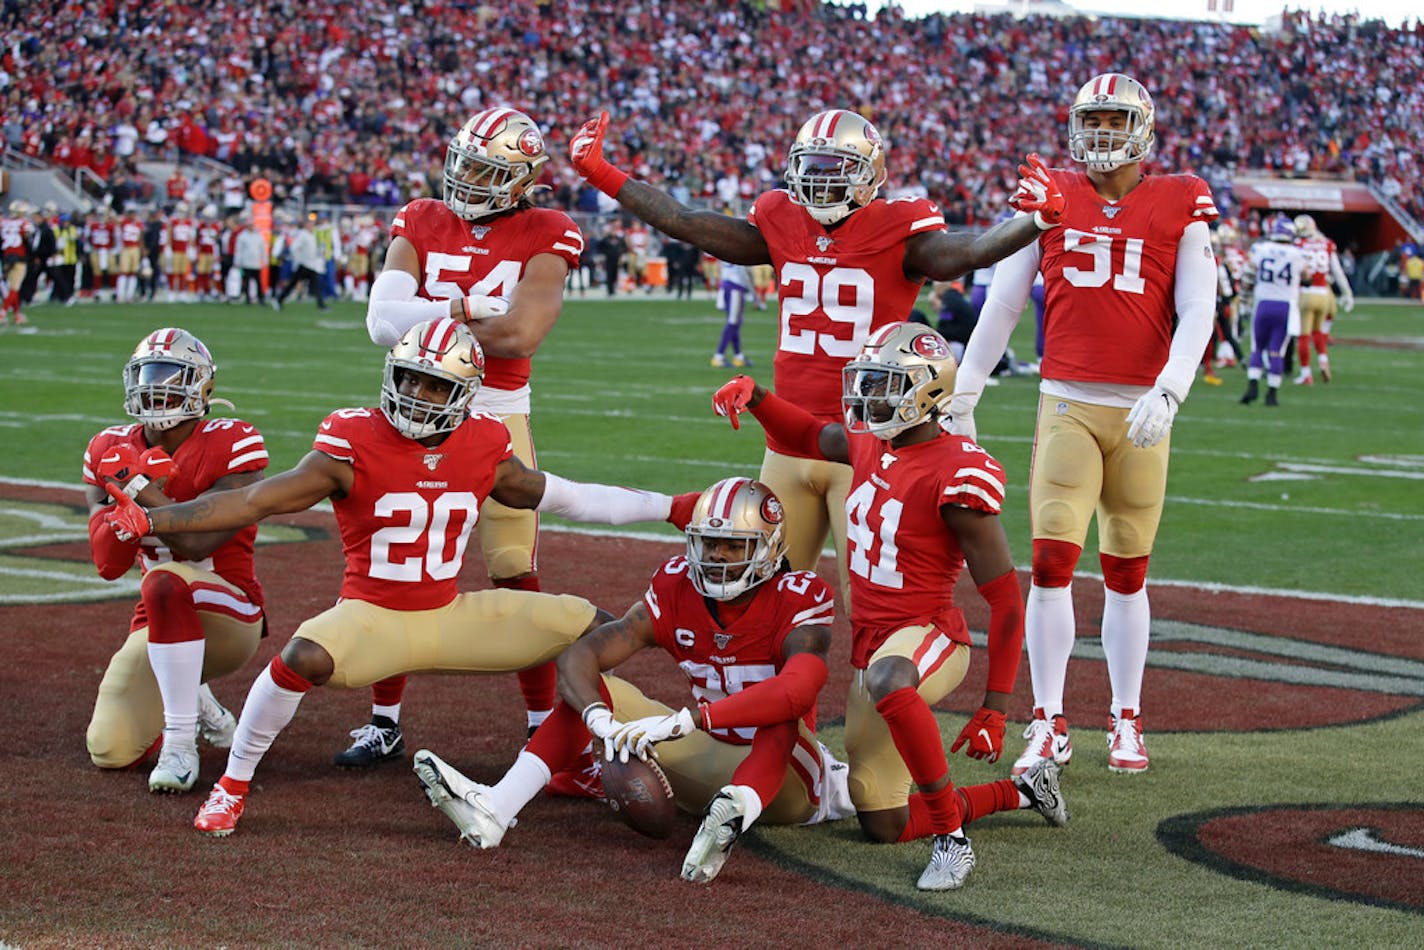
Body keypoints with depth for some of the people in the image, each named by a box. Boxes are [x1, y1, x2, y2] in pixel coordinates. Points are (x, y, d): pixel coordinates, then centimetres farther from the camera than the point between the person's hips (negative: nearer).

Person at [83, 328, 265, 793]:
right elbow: (108, 564, -6)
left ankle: (181, 743, -28)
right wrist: (136, 490, -22)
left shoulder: (232, 446, -13)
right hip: (161, 624, 6)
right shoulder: (112, 452, 3)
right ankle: (193, 704, 27)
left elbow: (198, 543, -25)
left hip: (228, 617, -6)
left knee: (164, 582, -39)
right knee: (111, 752, -8)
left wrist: (138, 488, -21)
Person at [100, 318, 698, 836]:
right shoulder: (354, 446, -15)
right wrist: (150, 521, -29)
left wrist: (672, 509, 14)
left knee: (588, 626, -2)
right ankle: (233, 786, -16)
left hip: (450, 616, 5)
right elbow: (256, 501, -18)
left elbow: (562, 498, 12)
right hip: (373, 618, -5)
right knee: (306, 656, -37)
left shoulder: (484, 451, -2)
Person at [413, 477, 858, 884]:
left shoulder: (798, 599, -17)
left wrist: (684, 719, -46)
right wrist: (602, 721, -37)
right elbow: (577, 656, -14)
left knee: (783, 709, -37)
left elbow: (798, 689, -39)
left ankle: (735, 812, -64)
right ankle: (494, 809, -29)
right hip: (713, 763, 5)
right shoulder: (676, 589, -4)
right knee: (596, 689, -11)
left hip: (783, 772, -5)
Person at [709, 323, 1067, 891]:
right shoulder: (872, 446, 4)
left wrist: (995, 707, -19)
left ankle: (952, 835, -32)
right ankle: (1022, 791, 30)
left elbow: (1005, 599, -16)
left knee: (888, 682, -46)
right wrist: (754, 395, 8)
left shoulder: (957, 475, -19)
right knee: (884, 827, 11)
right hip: (870, 645, 8)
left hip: (928, 633, -8)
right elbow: (809, 436, 28)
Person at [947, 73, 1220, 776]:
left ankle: (1126, 723, 21)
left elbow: (1197, 310, -3)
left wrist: (1167, 391, -18)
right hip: (1066, 404, 0)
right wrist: (960, 397, 8)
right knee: (1051, 563, -8)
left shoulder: (1179, 204, 3)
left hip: (1140, 413, 0)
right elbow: (1002, 304, 9)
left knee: (1126, 574, 8)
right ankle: (1048, 726, 0)